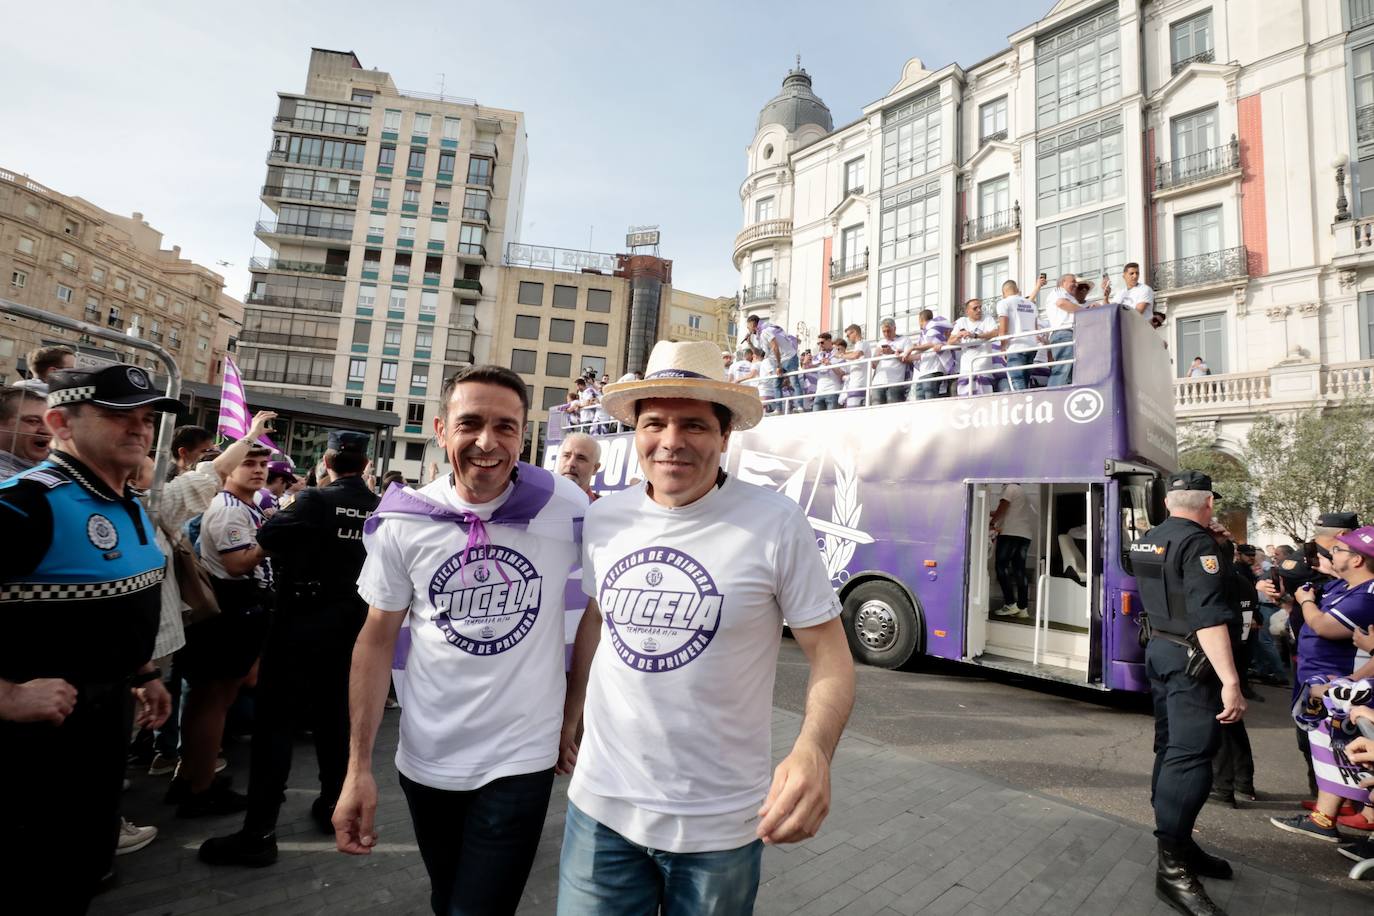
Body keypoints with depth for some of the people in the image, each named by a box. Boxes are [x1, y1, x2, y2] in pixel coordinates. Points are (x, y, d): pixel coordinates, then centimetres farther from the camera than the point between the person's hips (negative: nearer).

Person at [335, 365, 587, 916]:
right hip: (426, 760, 3)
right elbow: (377, 640, 0)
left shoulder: (565, 508, -14)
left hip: (520, 760, -2)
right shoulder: (403, 522, -9)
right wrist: (358, 768, -2)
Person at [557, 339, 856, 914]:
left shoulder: (776, 523, -16)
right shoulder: (604, 518, -2)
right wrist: (573, 710, 15)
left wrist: (812, 752, -27)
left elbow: (831, 657, -11)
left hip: (718, 823, -2)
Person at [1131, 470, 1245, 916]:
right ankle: (1173, 868, -9)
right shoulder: (1199, 544, -16)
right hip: (1191, 660, -9)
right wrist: (1230, 682, -28)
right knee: (1190, 756, -9)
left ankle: (1176, 841, 25)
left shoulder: (1147, 541, 9)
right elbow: (1209, 617, -25)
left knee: (1171, 747, 15)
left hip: (1159, 650, 9)